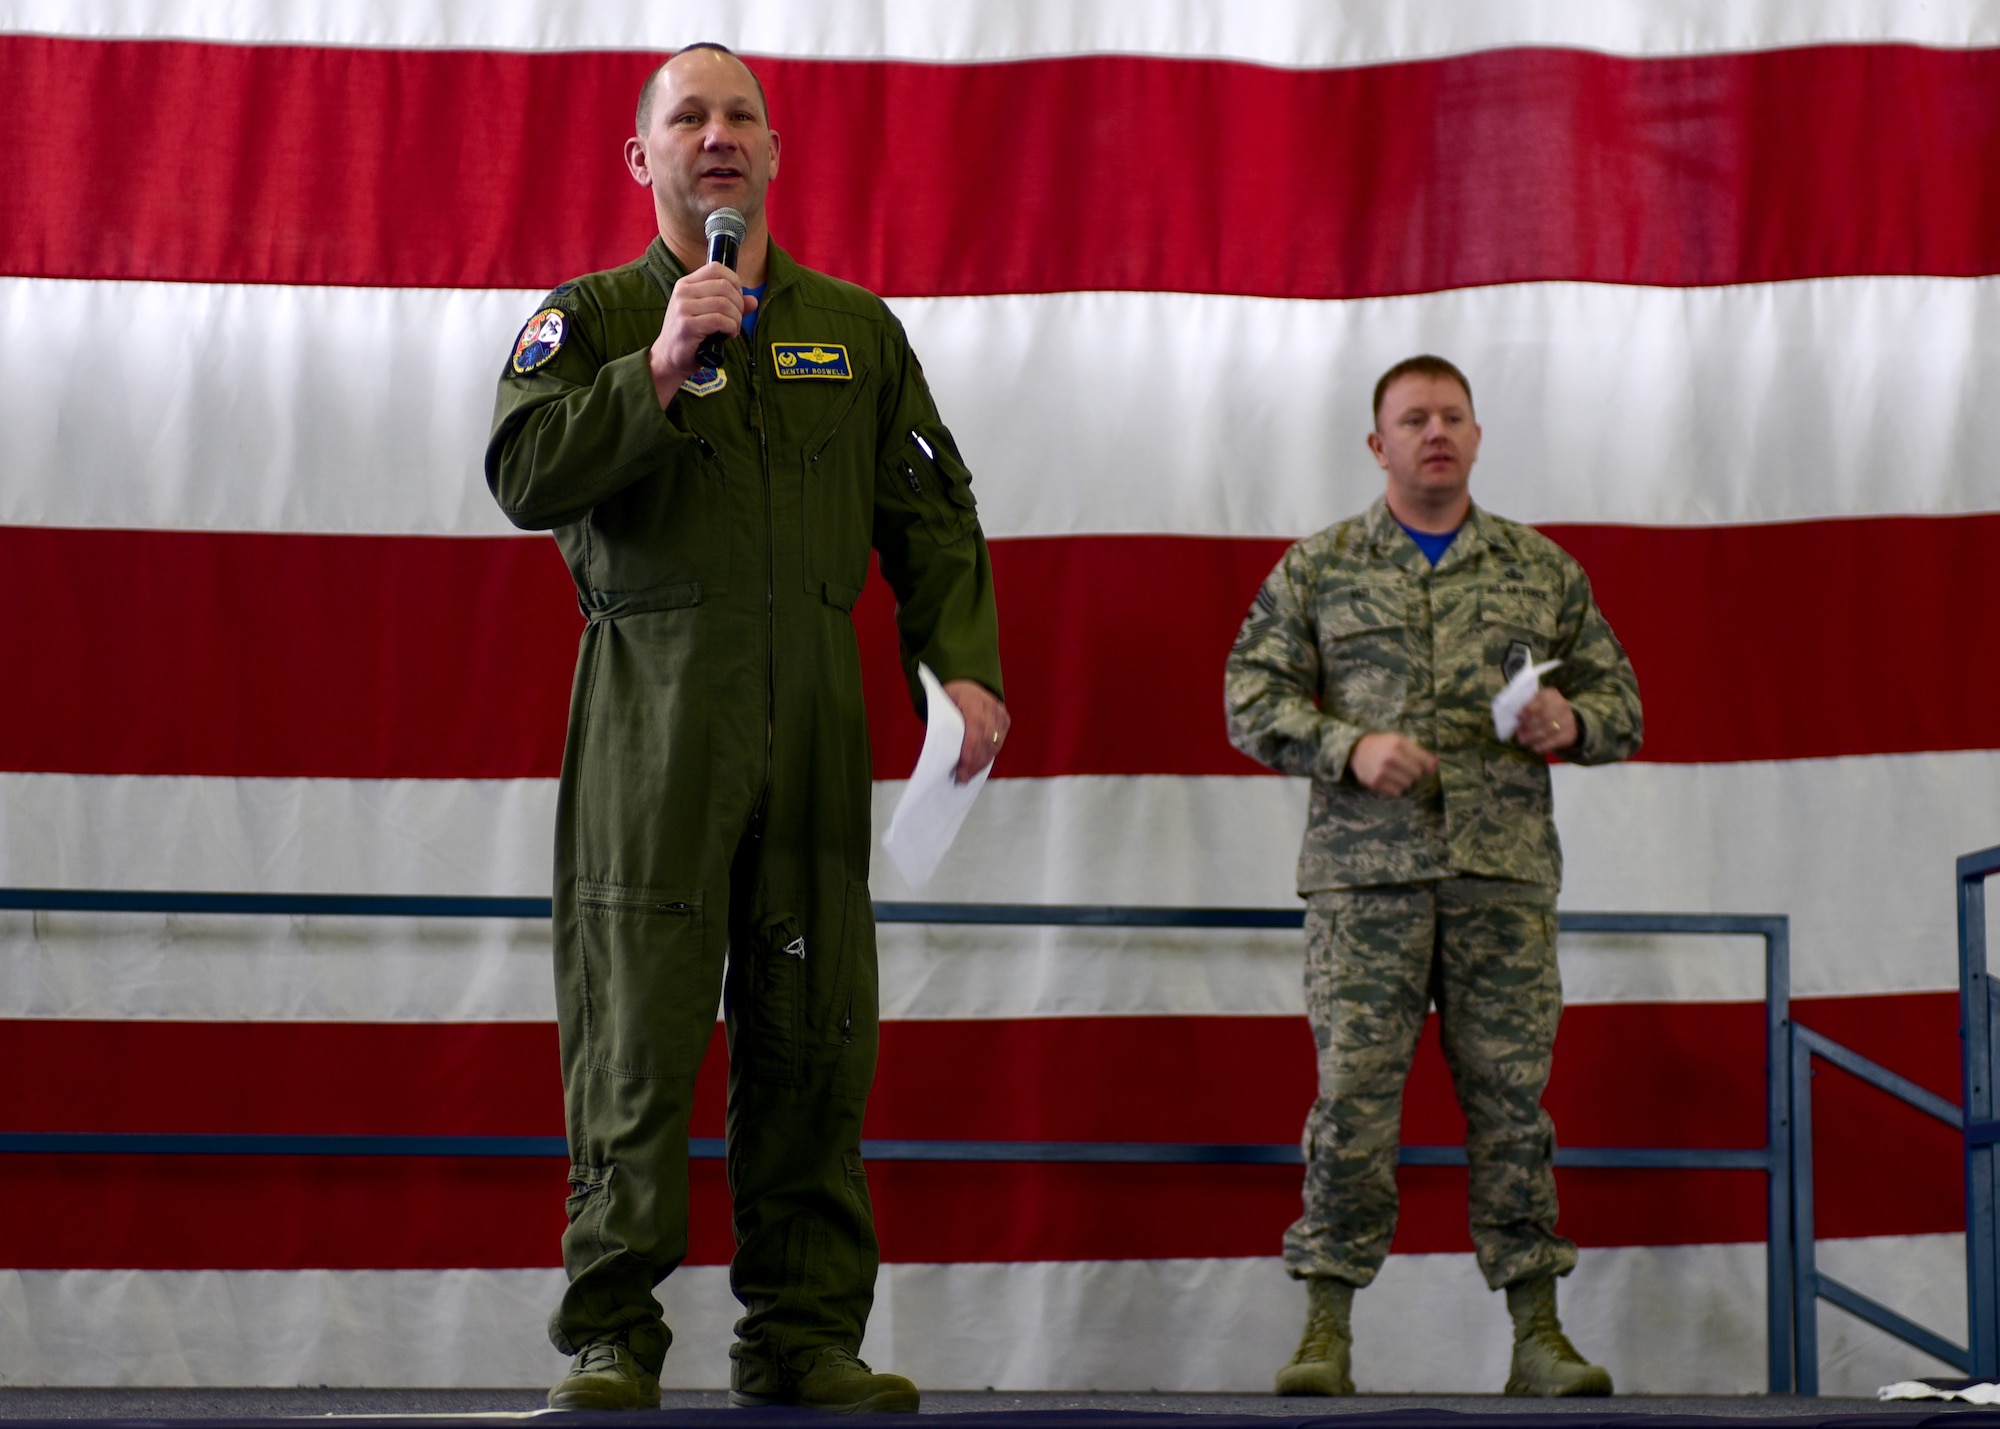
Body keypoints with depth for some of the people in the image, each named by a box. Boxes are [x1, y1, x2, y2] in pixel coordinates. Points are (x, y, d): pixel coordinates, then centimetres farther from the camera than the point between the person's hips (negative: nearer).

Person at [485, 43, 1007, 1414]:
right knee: (640, 1025, -7)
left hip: (816, 713, 3)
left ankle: (804, 1335, 8)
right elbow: (525, 476, -6)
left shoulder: (856, 328, 18)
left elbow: (931, 516, 14)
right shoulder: (591, 318, 9)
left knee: (816, 1029, 1)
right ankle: (610, 1335, 0)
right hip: (653, 707, -3)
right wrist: (658, 370, -16)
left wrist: (965, 666, 0)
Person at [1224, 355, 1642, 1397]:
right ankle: (1326, 1326, -2)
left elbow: (1620, 699, 19)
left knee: (1512, 1092, -1)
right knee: (1353, 1089, -7)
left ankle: (1537, 1331, 4)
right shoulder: (1317, 569, 12)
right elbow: (1252, 698, 6)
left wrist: (1574, 722, -4)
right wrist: (1351, 746, -10)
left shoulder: (1542, 571, 16)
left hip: (1506, 873, 1)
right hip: (1366, 871, -1)